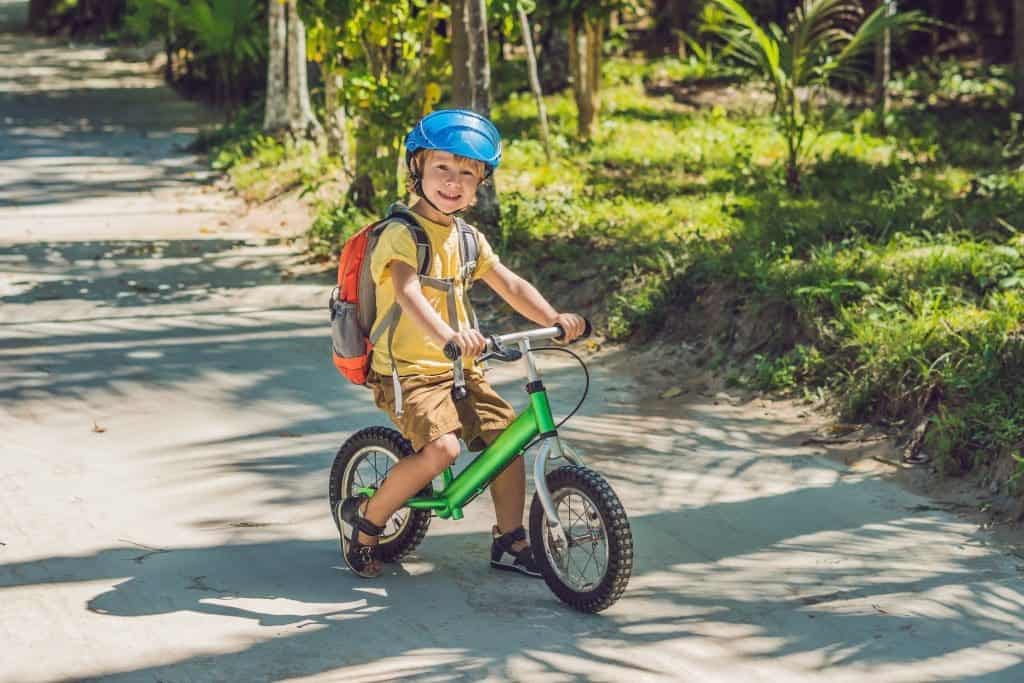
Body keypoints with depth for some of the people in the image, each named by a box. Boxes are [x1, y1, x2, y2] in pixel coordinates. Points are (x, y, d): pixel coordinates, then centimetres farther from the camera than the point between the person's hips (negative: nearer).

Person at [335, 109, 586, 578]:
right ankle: (363, 519, -4)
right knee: (440, 448, -25)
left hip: (459, 368, 8)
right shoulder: (402, 235, -16)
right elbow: (407, 293, -32)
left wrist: (554, 319, -13)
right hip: (408, 369, -7)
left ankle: (510, 540, 13)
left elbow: (510, 285, 5)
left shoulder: (468, 238, 9)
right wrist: (448, 335, -51)